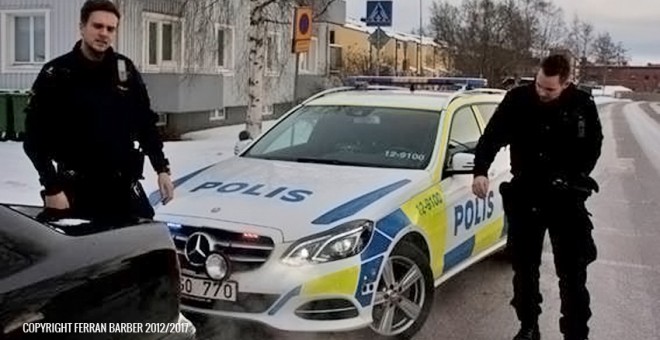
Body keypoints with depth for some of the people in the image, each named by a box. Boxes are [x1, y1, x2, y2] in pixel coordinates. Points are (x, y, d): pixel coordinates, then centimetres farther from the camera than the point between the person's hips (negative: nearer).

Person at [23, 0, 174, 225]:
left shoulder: (125, 70, 5)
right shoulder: (56, 74, -6)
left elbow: (145, 122, 13)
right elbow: (35, 138, -8)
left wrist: (161, 168, 7)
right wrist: (52, 187, -14)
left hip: (124, 186, 4)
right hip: (75, 189, -3)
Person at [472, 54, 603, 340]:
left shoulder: (582, 104, -7)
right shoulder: (517, 99, -8)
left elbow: (593, 145, 7)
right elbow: (491, 136, -8)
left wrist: (575, 177, -3)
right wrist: (480, 171, -24)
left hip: (566, 198, -1)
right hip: (525, 195, 1)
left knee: (573, 271, 2)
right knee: (524, 267, 11)